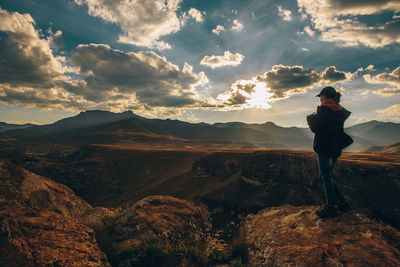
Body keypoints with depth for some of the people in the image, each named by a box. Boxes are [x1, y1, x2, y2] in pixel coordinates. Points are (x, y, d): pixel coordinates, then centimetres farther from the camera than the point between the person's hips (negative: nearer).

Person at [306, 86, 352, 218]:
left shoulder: (324, 109, -13)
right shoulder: (341, 110, 12)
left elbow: (315, 128, -16)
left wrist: (310, 118, 2)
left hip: (324, 148, -8)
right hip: (336, 148, 8)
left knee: (326, 177, 0)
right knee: (327, 176, 19)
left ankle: (330, 208, 9)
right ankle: (342, 203, 23)